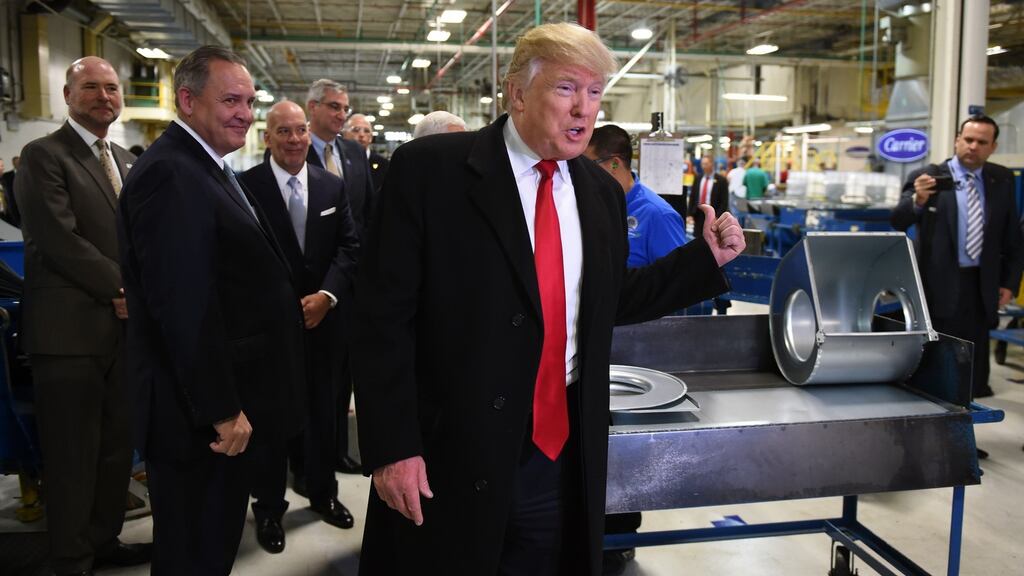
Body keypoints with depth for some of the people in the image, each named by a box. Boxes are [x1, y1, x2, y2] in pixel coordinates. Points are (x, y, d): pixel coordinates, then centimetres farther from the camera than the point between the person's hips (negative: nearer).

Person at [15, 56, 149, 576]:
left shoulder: (125, 160, 16)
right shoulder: (43, 156, -6)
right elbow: (59, 239, -16)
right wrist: (123, 288, -12)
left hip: (125, 324, 7)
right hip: (70, 328, -7)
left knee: (117, 446, 14)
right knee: (73, 455, 3)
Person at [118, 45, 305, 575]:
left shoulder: (206, 167, 13)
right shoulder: (169, 174, -20)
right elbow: (184, 306, -26)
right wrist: (220, 409, -22)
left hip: (226, 403, 10)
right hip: (200, 415, -10)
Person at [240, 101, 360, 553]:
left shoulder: (332, 186, 6)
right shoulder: (246, 186, -7)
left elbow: (349, 245, 3)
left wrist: (327, 294, -11)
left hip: (320, 317, 4)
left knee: (323, 412, 14)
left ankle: (322, 493, 33)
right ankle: (268, 508, 24)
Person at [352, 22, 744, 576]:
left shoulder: (601, 190, 7)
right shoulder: (429, 169, -10)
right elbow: (383, 313, -11)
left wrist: (707, 256, 7)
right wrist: (391, 446, -14)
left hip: (562, 452, 5)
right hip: (448, 457, -4)